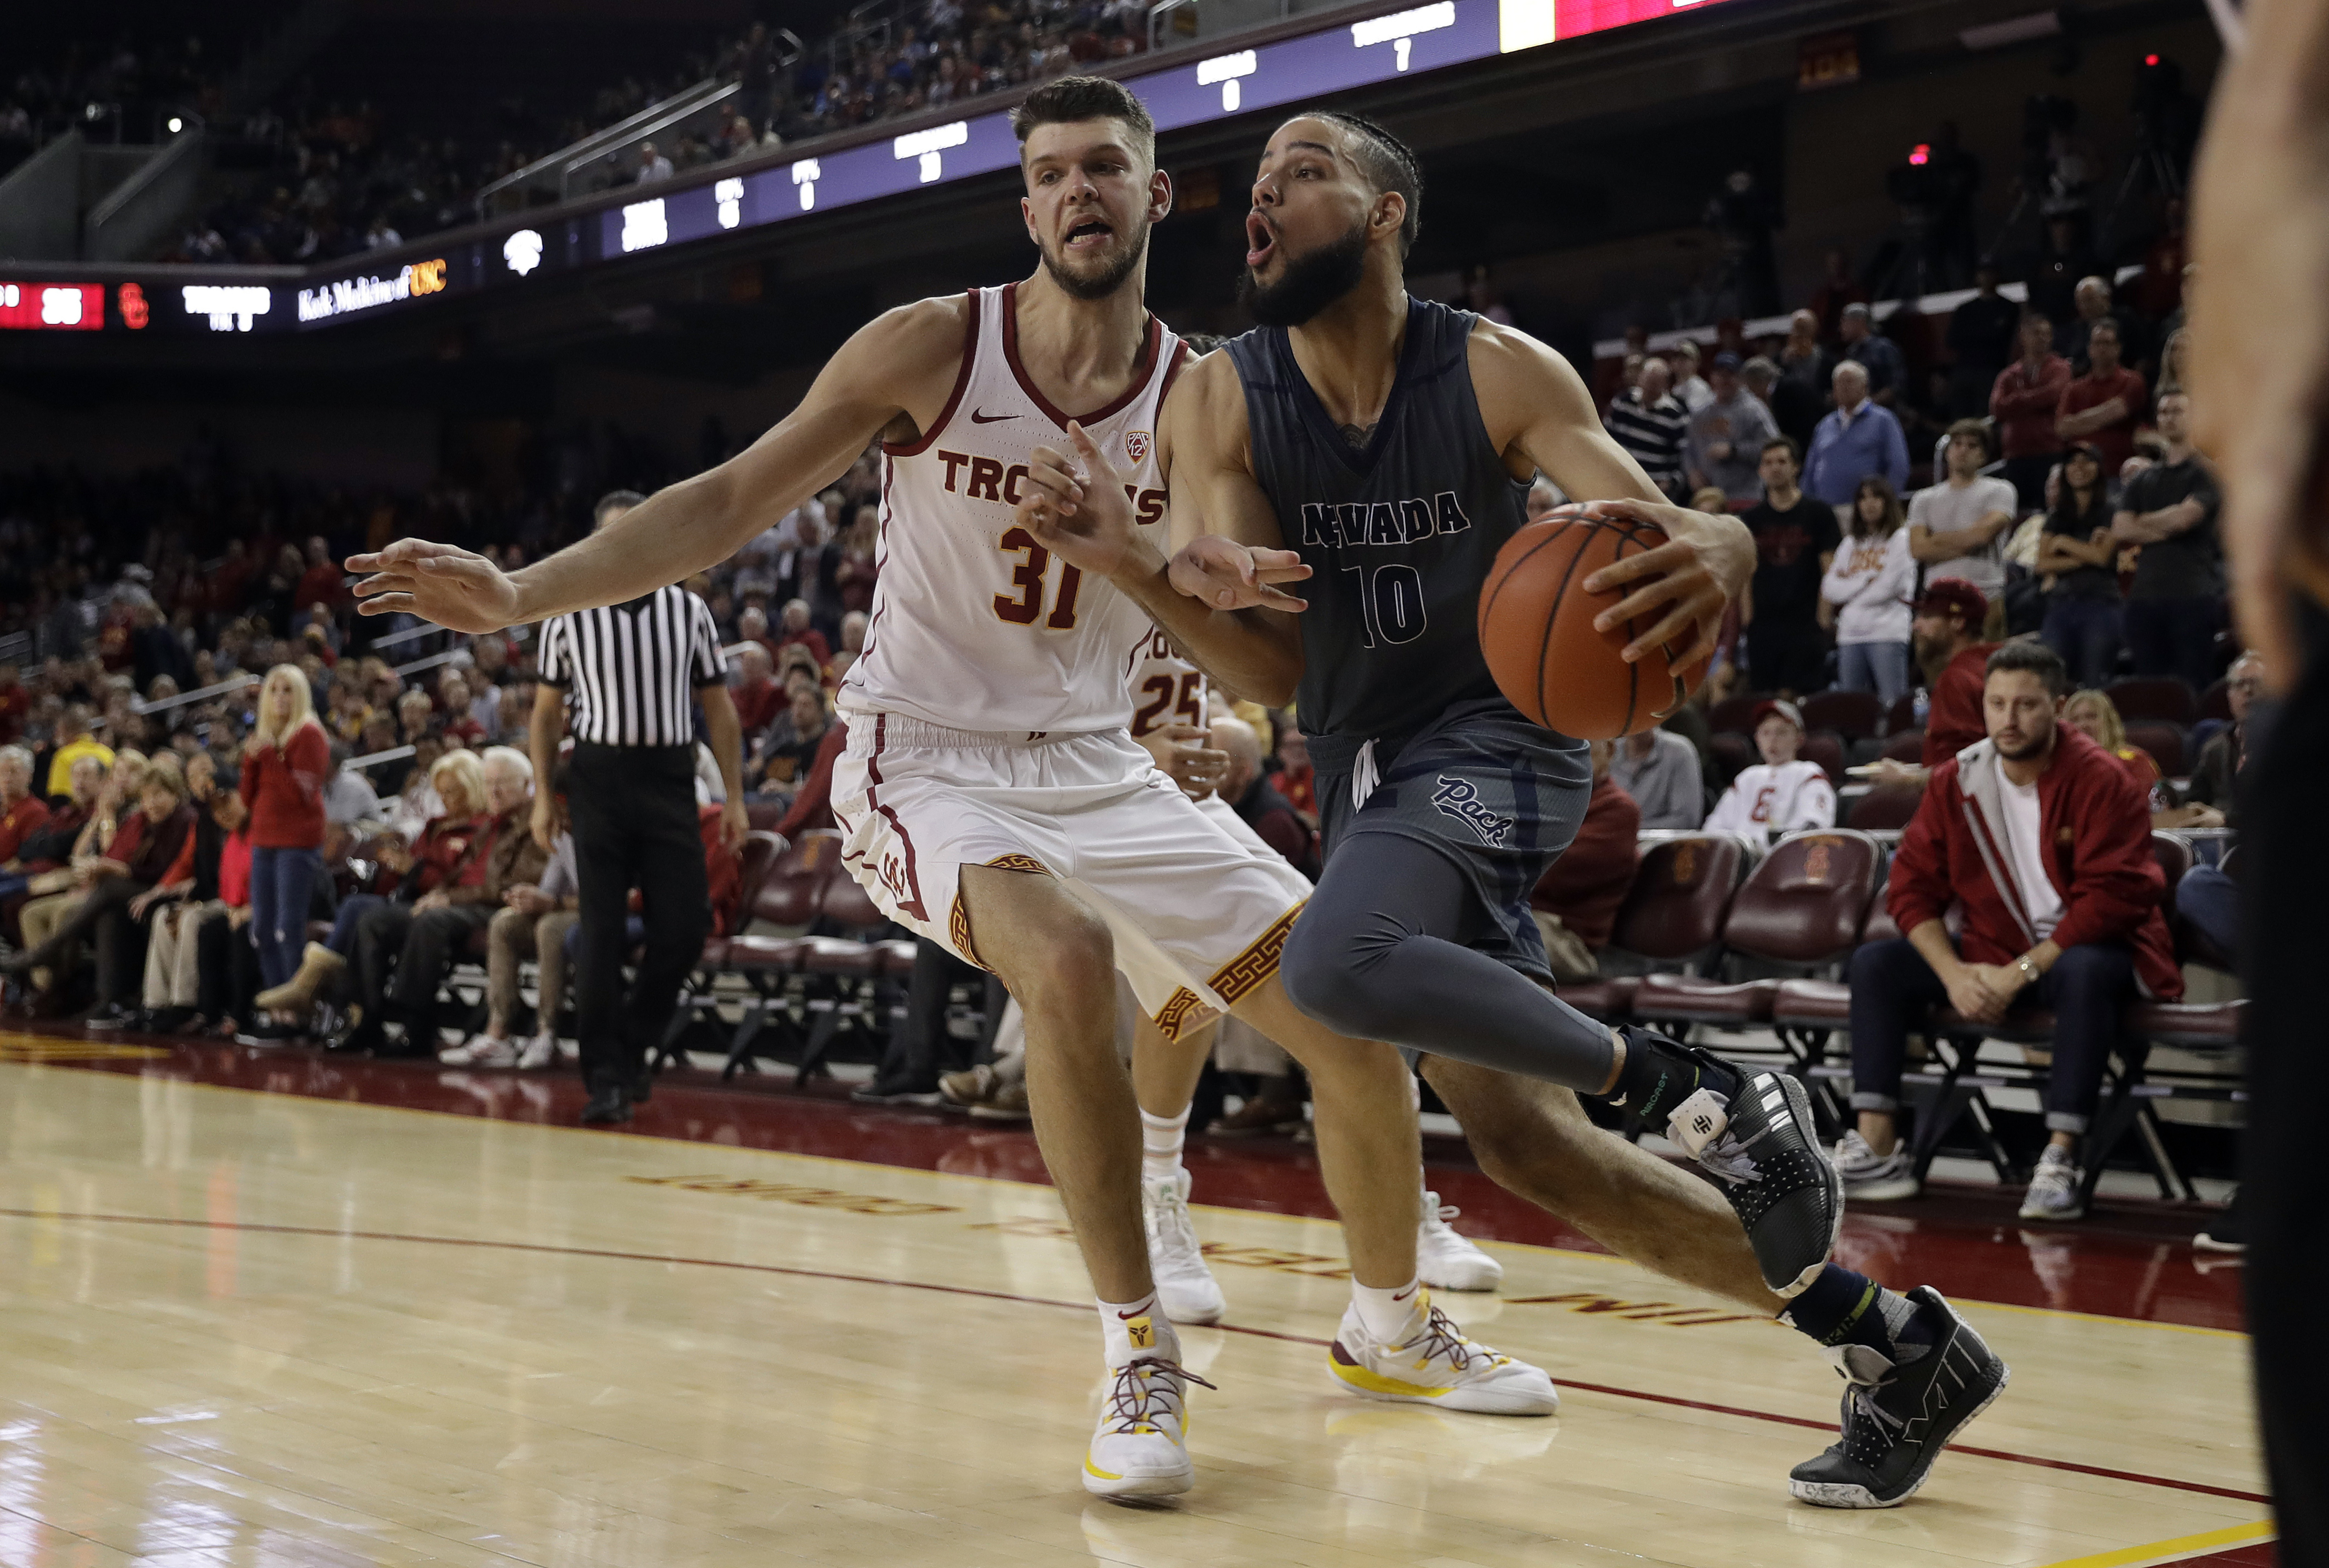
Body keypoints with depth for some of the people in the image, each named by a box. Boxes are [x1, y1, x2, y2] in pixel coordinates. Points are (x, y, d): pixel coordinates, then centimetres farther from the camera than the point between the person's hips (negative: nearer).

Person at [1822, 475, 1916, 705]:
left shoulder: (1901, 539, 4)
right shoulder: (1850, 544, 19)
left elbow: (1888, 587, -7)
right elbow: (1830, 589, 8)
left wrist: (1849, 590, 3)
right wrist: (1865, 580, -2)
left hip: (1888, 633, -5)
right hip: (1850, 634, 5)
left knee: (1892, 704, -10)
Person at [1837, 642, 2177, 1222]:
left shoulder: (2101, 781, -14)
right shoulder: (1956, 781, 1)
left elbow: (2110, 900, -20)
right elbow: (1913, 886, 1)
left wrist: (2023, 972, -24)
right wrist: (1954, 972, -15)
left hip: (2086, 949, -5)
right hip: (1993, 954, 6)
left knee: (2084, 974, -40)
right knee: (1876, 963, -9)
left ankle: (2060, 1160, -39)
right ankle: (1877, 1149, -16)